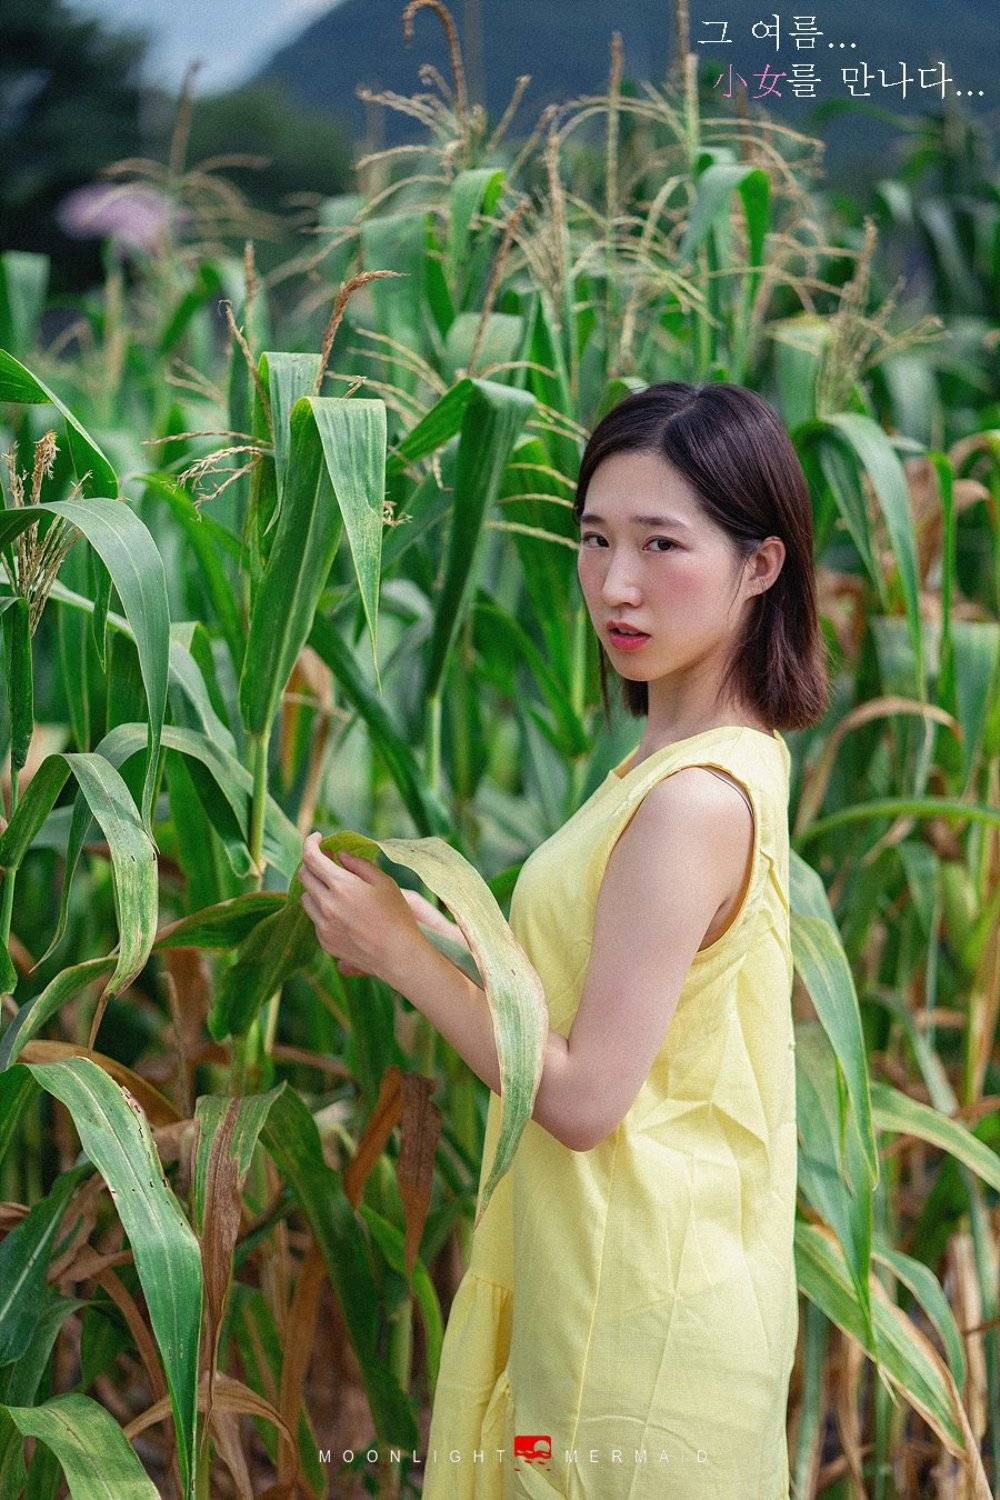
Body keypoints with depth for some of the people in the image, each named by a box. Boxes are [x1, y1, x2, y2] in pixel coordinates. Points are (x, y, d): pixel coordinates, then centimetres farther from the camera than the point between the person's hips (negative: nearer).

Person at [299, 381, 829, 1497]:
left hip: (640, 1311, -9)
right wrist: (431, 928, 7)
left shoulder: (694, 798, -23)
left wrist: (401, 953, -13)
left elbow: (583, 1096, -21)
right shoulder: (713, 760, 7)